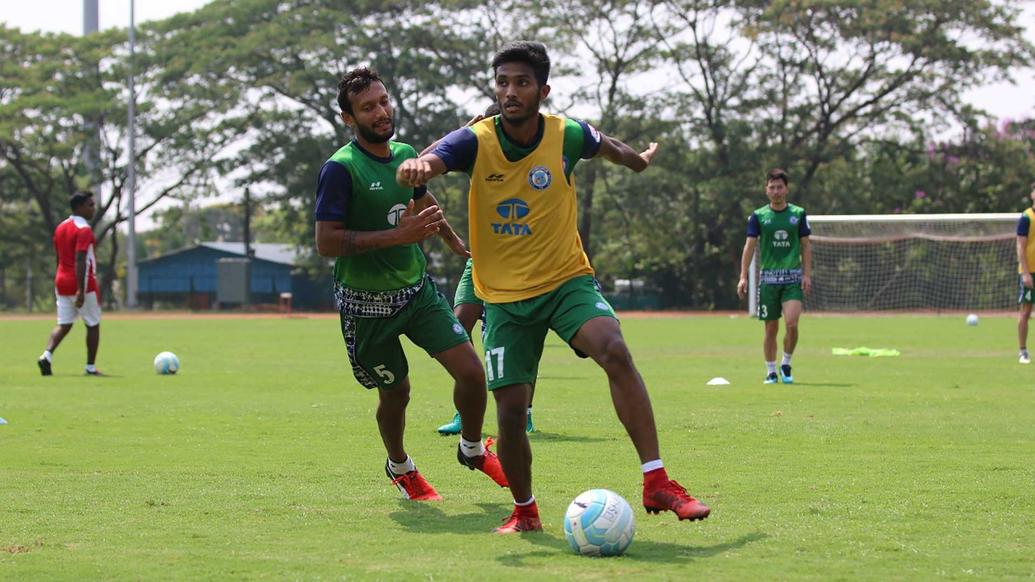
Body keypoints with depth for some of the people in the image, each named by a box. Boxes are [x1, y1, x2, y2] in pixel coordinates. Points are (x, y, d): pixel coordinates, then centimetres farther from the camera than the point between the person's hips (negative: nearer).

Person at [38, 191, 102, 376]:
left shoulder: (60, 228, 11)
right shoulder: (84, 230, -14)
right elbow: (80, 260, -22)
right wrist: (81, 290, -26)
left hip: (61, 282, 7)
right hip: (83, 283, -7)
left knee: (63, 324, 8)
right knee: (93, 325, 7)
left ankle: (47, 355, -15)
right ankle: (91, 367, 9)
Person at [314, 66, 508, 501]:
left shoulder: (405, 154, 2)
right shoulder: (340, 169, -19)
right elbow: (326, 242, -25)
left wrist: (455, 242, 39)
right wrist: (398, 236, -29)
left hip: (417, 289, 5)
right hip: (367, 304, -5)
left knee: (471, 371, -6)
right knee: (396, 392, 7)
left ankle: (473, 450, 23)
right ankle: (399, 467, 38)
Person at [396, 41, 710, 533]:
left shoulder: (568, 136, -7)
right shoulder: (476, 141, -12)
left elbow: (608, 147, 18)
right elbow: (428, 163, -32)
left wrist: (641, 159, 38)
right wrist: (417, 168, -57)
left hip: (567, 280, 0)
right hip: (504, 296, 0)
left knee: (614, 351, -28)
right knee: (511, 409, -3)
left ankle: (656, 482, -27)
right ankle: (524, 512, 24)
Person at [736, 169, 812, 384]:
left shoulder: (798, 214, 6)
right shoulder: (758, 216, 4)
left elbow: (806, 246, 9)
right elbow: (749, 246, 1)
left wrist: (807, 274, -1)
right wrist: (743, 276, -7)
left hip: (793, 278, 0)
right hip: (768, 277, 0)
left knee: (791, 323, -15)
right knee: (771, 328, 3)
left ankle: (786, 364, 5)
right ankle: (771, 371, 15)